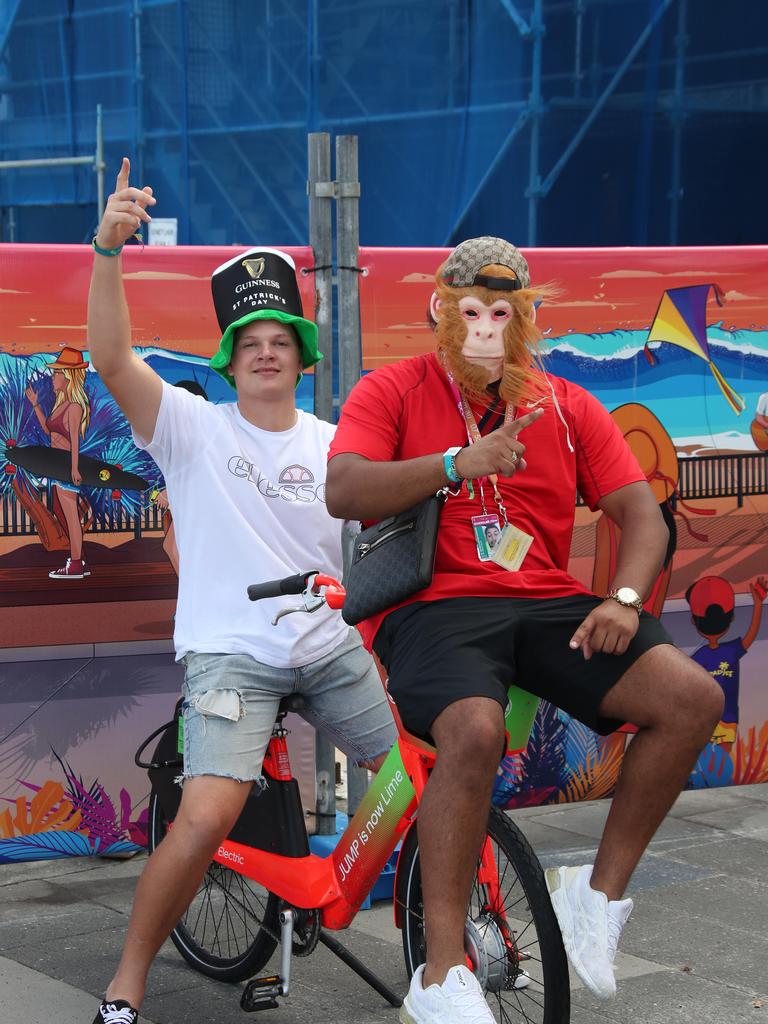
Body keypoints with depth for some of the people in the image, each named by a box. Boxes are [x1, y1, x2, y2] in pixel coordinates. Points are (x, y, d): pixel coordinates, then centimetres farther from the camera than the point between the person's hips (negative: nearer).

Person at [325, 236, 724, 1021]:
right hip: (432, 605, -4)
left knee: (692, 696, -16)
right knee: (474, 729, -37)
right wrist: (460, 463, -22)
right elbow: (344, 493, -12)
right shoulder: (394, 391, 5)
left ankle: (600, 895, 0)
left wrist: (624, 598, -11)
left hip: (544, 604, 4)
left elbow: (640, 512, 9)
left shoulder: (567, 407, 15)